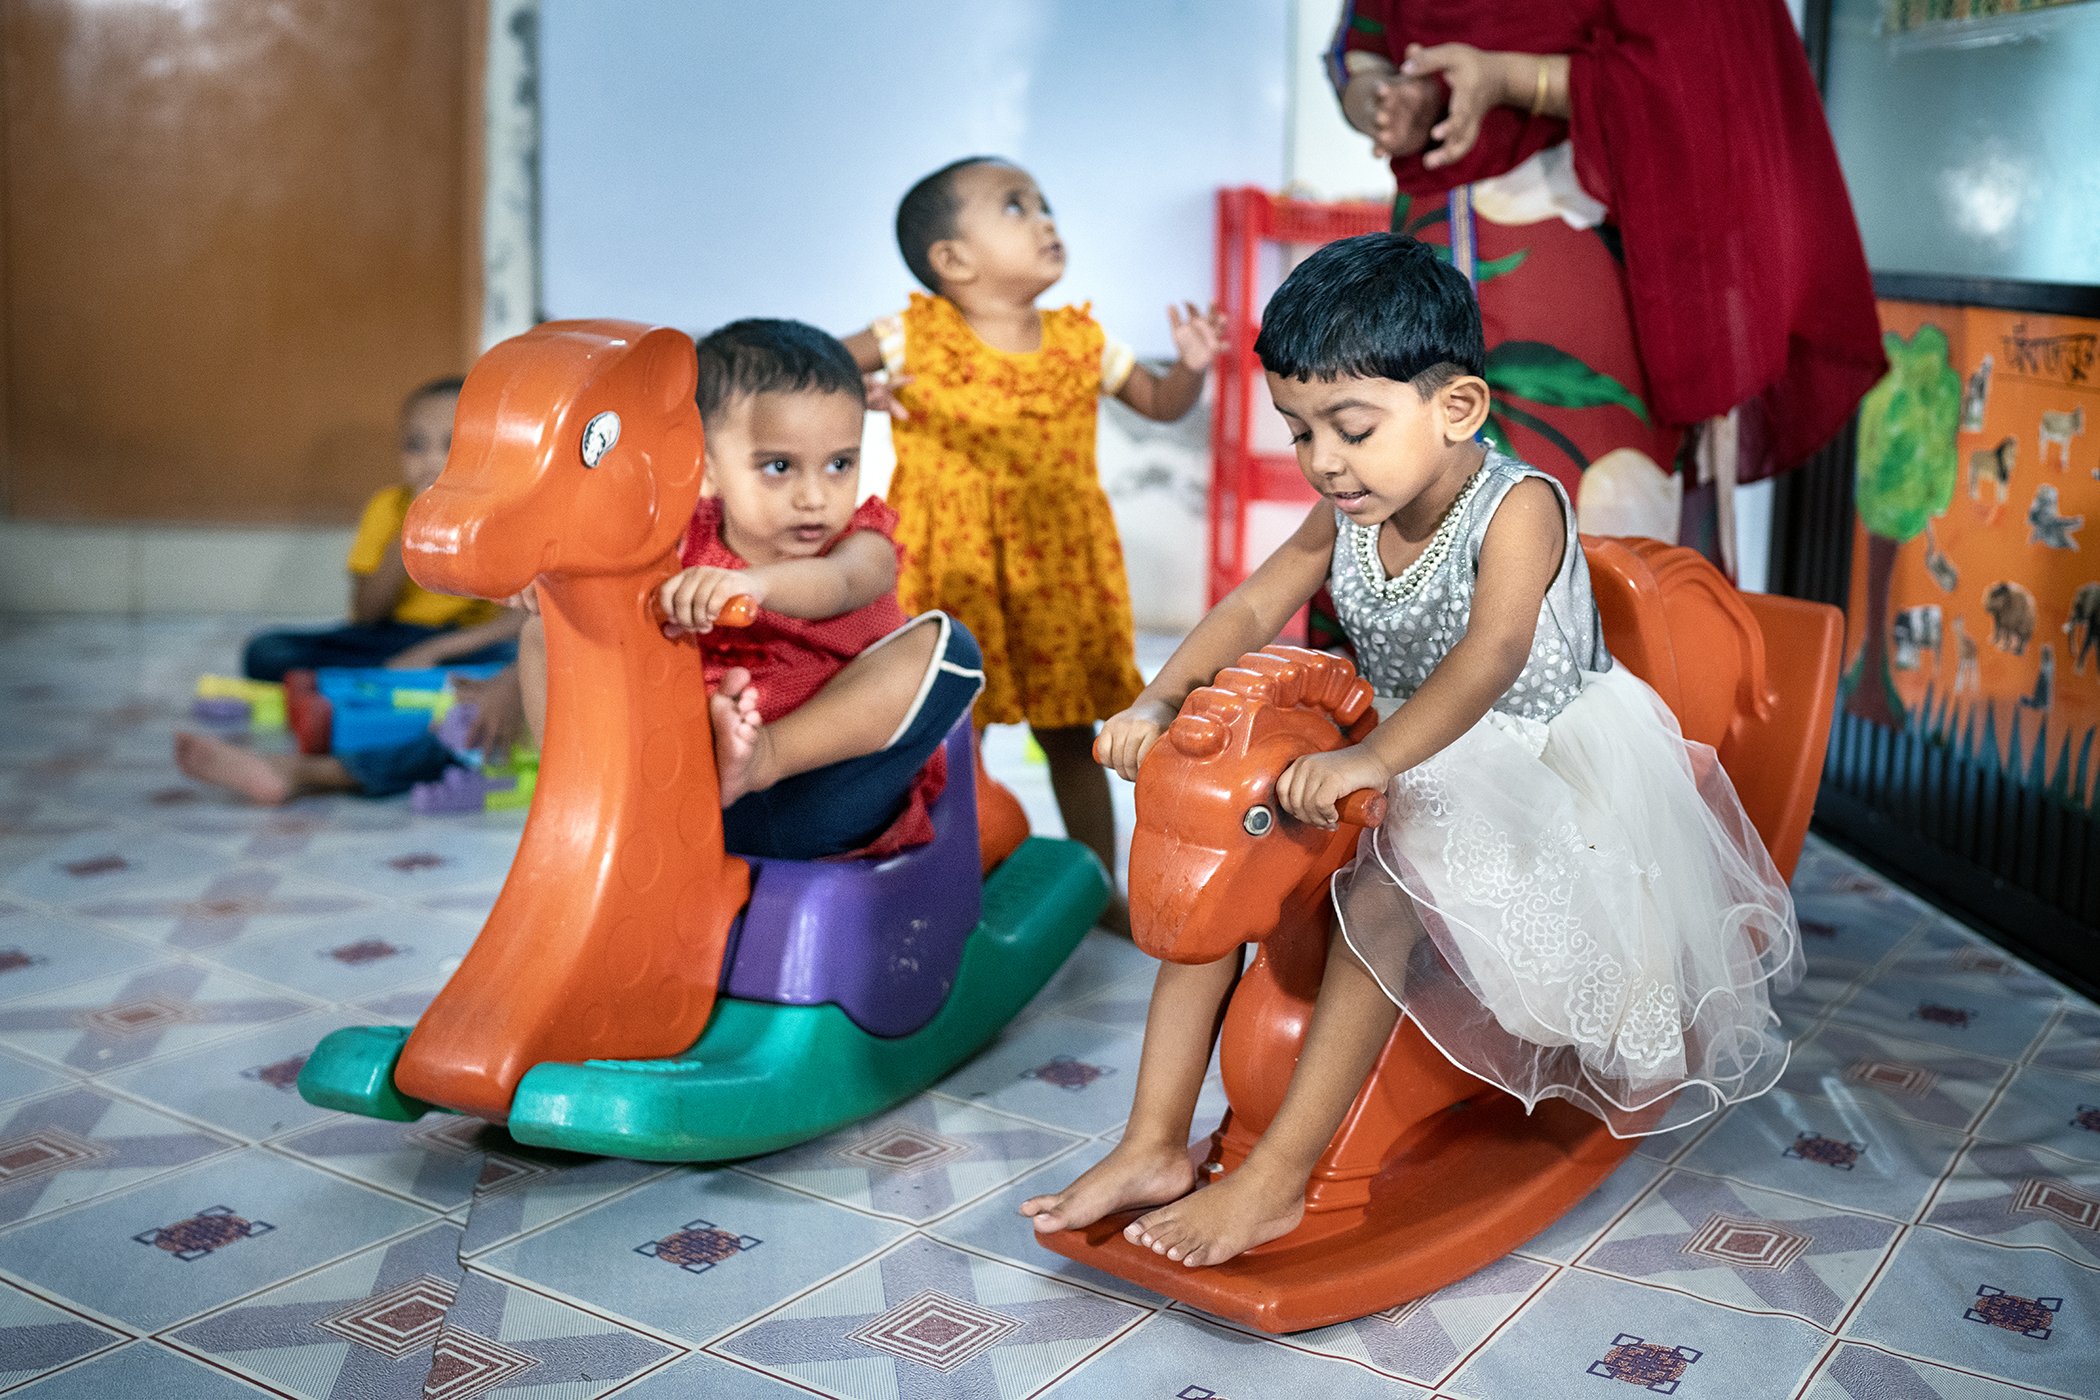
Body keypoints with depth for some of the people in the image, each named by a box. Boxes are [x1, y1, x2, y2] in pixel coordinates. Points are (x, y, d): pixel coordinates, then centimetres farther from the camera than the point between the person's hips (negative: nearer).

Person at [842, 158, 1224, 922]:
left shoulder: (1080, 342, 3)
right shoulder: (914, 336, -6)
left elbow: (1161, 405, 13)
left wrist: (1192, 367, -7)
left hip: (1057, 572, 2)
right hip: (950, 575, -2)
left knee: (1071, 736, 11)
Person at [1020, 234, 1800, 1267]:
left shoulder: (1518, 506, -21)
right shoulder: (1345, 517, 1)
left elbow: (1492, 654, -37)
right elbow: (1250, 609, -2)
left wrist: (1375, 758, -52)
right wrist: (1160, 701, -21)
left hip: (1530, 777, -7)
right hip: (1397, 775, 8)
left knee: (1385, 883, -34)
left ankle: (1277, 1179, -26)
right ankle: (1154, 1144, -8)